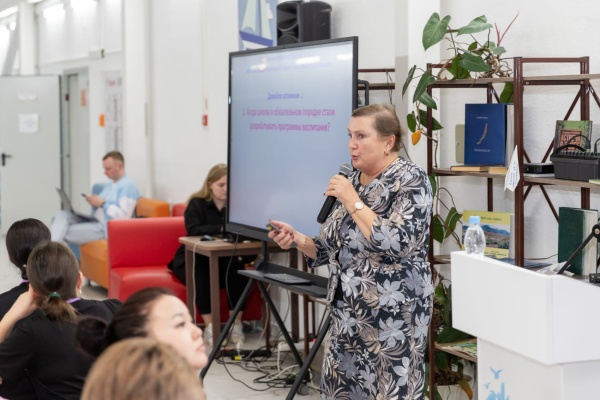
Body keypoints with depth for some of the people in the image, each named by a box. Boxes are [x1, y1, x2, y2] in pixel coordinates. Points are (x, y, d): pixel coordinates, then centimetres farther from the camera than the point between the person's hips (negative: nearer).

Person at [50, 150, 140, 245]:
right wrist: (93, 202, 2)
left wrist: (102, 204, -14)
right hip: (93, 222, 9)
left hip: (105, 228, -9)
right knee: (62, 215, -12)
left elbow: (124, 216, -18)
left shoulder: (128, 186, -8)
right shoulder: (109, 185, 23)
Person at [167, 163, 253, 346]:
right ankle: (209, 326, -30)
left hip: (223, 260, 2)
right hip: (192, 260, -2)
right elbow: (193, 229, -21)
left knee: (238, 269, -29)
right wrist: (222, 229, -33)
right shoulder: (196, 204, -4)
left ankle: (236, 324, -23)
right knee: (200, 274, -35)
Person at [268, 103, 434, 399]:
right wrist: (297, 239, -4)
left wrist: (353, 201, -17)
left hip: (393, 315, -7)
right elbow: (332, 248, 15)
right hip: (349, 312, 7)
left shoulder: (410, 180, -10)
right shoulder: (351, 180, 10)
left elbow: (397, 244, -23)